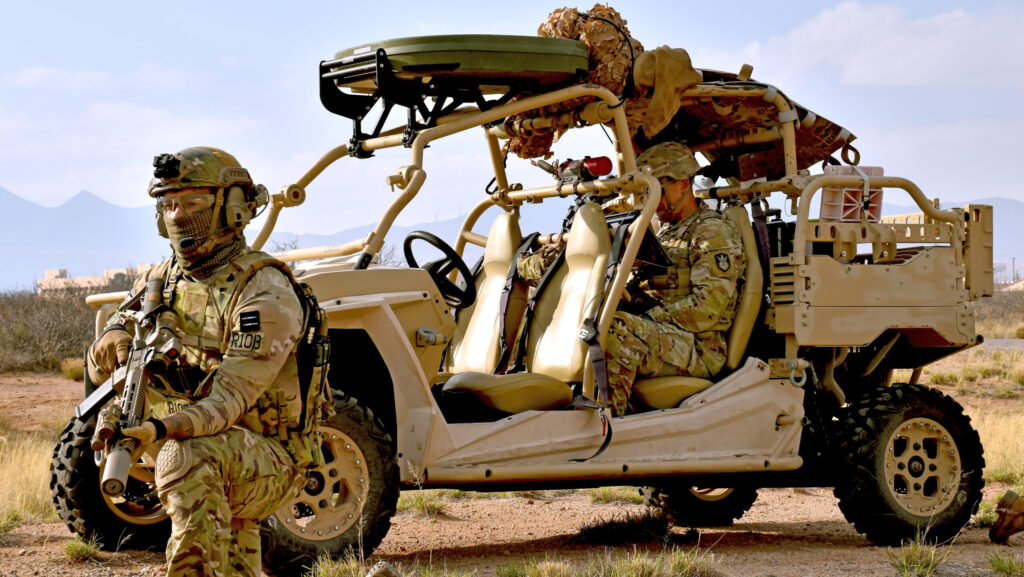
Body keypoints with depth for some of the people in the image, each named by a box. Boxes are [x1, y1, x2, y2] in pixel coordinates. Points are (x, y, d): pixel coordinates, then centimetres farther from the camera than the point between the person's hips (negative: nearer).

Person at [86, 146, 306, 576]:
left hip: (270, 462, -8)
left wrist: (161, 428, -44)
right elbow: (99, 368, 6)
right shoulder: (162, 279, 6)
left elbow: (230, 399, -27)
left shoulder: (264, 294, -17)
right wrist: (113, 340, -18)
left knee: (190, 455, -35)